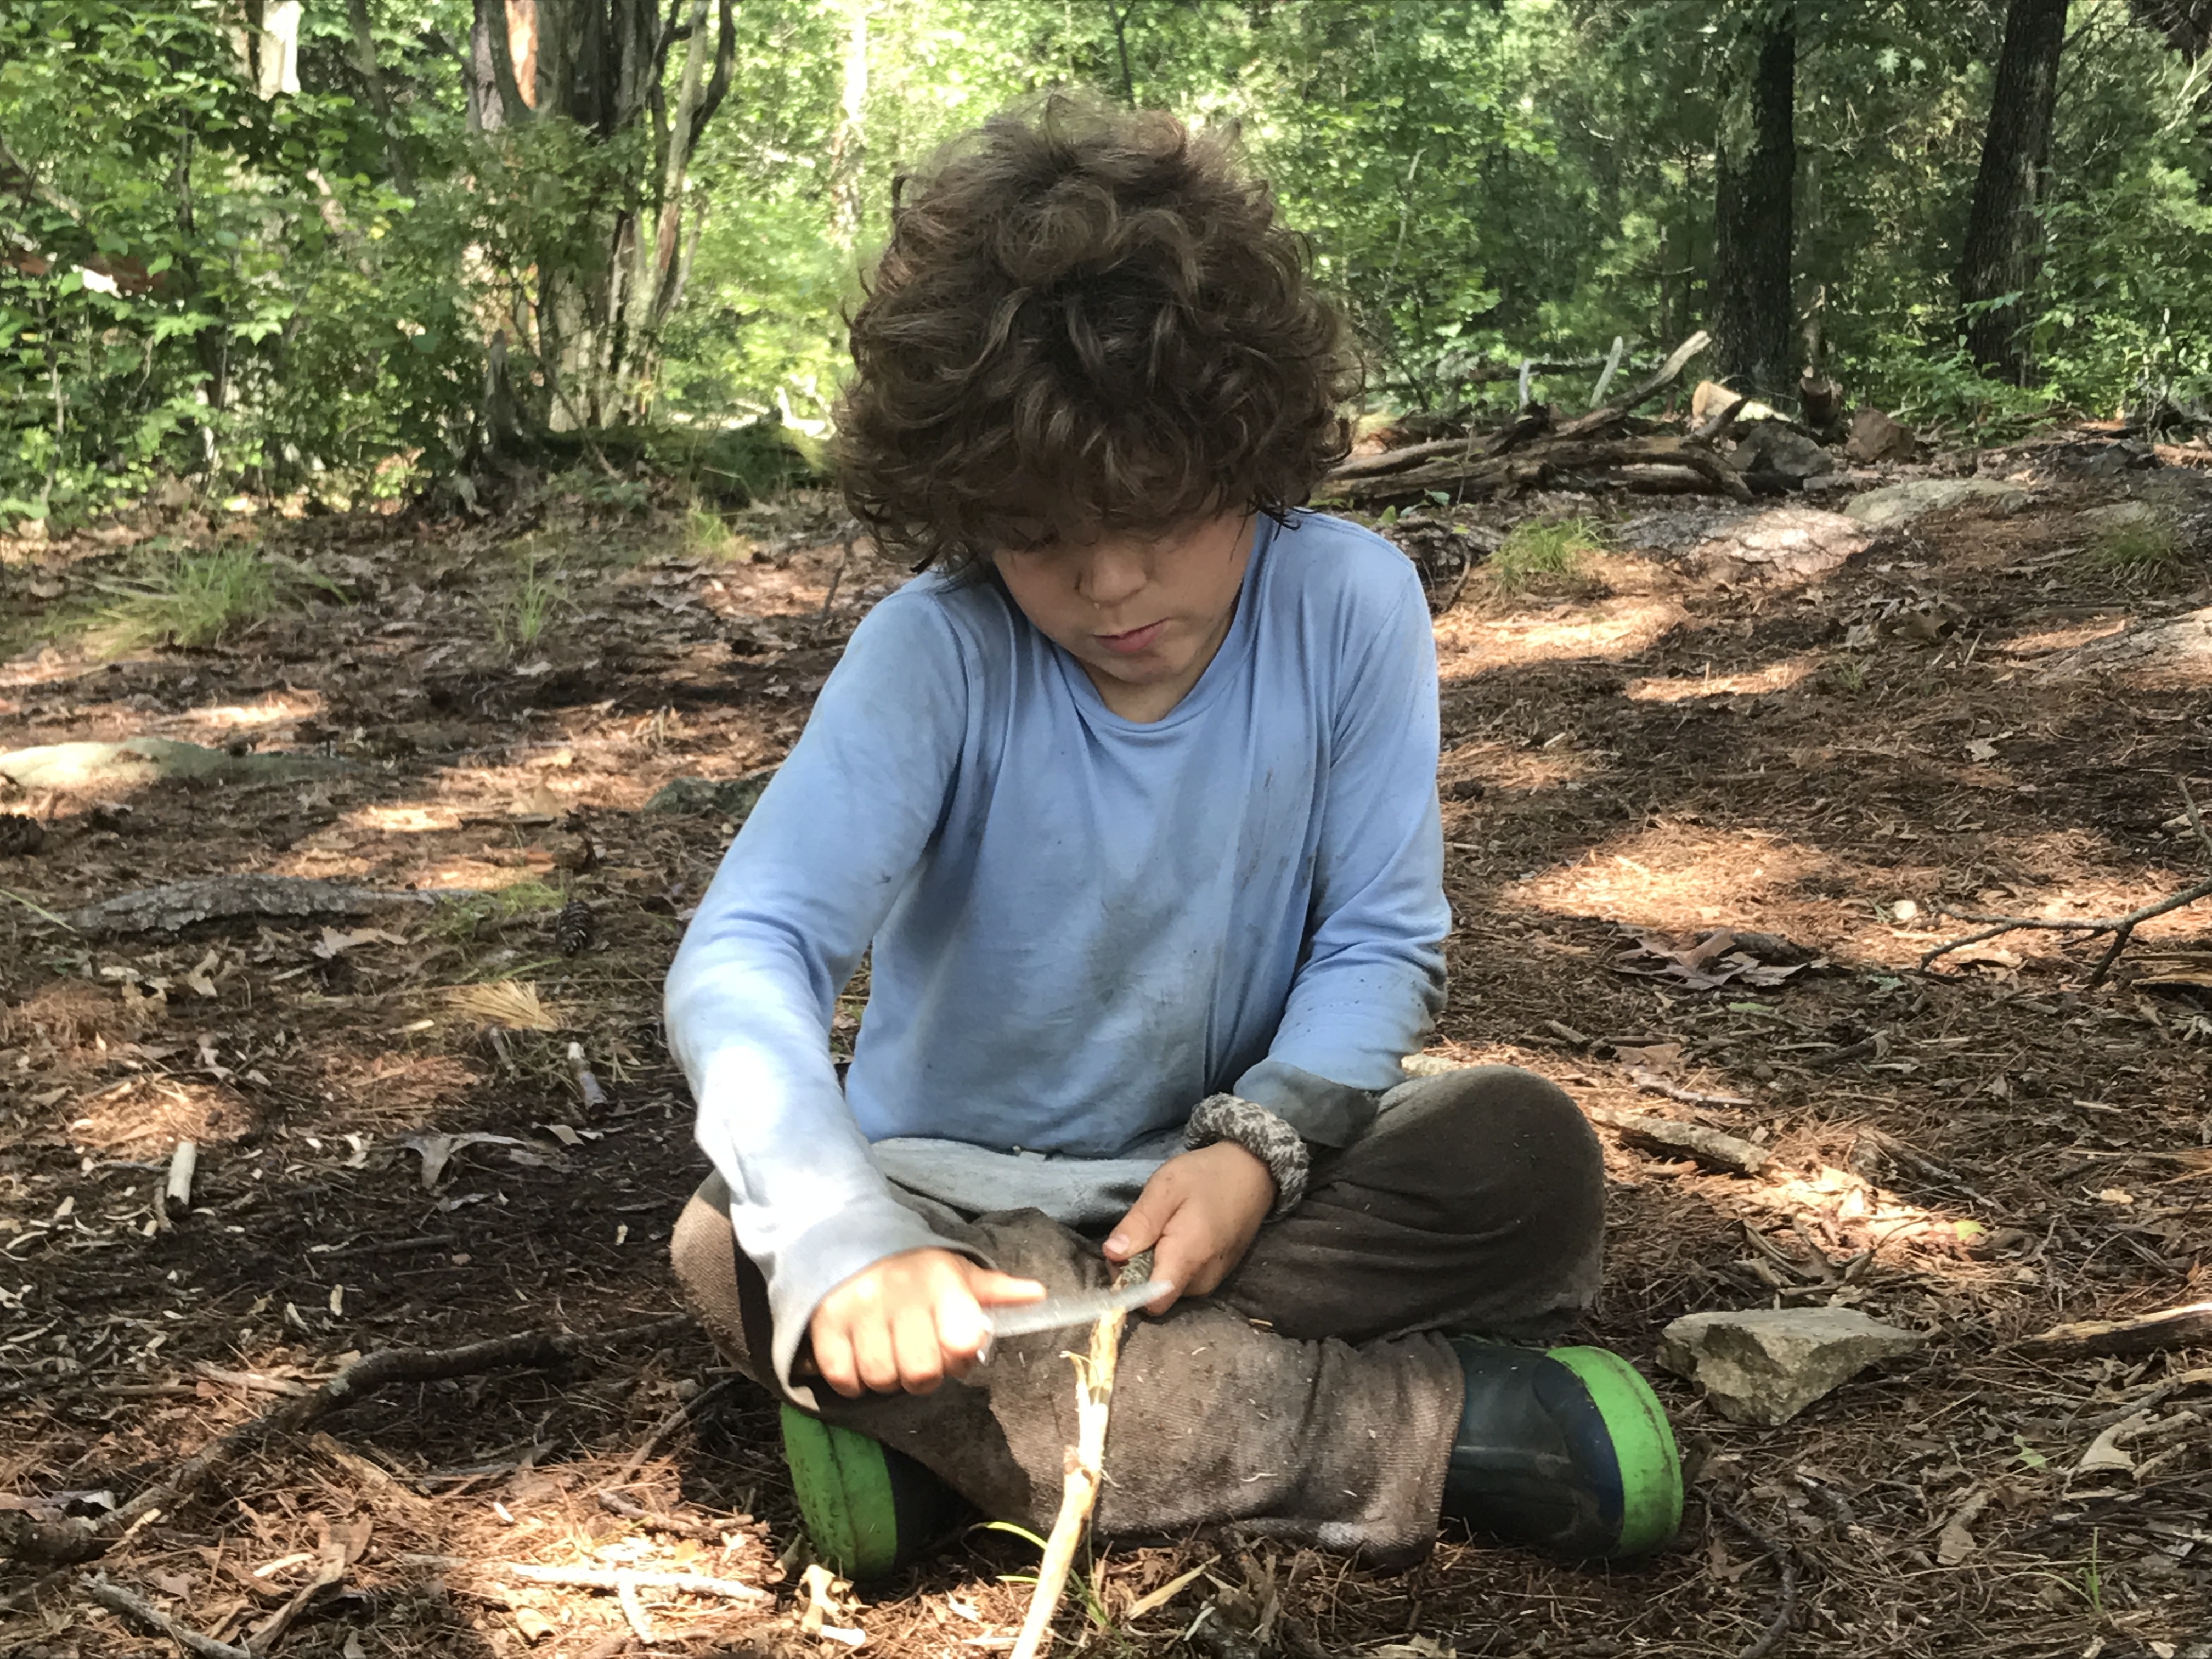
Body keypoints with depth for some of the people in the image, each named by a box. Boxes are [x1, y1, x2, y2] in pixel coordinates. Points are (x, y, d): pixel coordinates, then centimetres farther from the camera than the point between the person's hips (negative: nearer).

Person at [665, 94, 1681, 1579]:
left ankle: (950, 1440, -24)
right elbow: (747, 954, -32)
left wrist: (1261, 1146, -27)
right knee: (737, 1249, -32)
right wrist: (849, 1244, -50)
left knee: (1524, 1159, -26)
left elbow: (1383, 943, -8)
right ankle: (1430, 1425, -29)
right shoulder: (935, 652, -19)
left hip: (1224, 1186, 1)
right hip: (961, 1199, -1)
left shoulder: (1350, 601, -13)